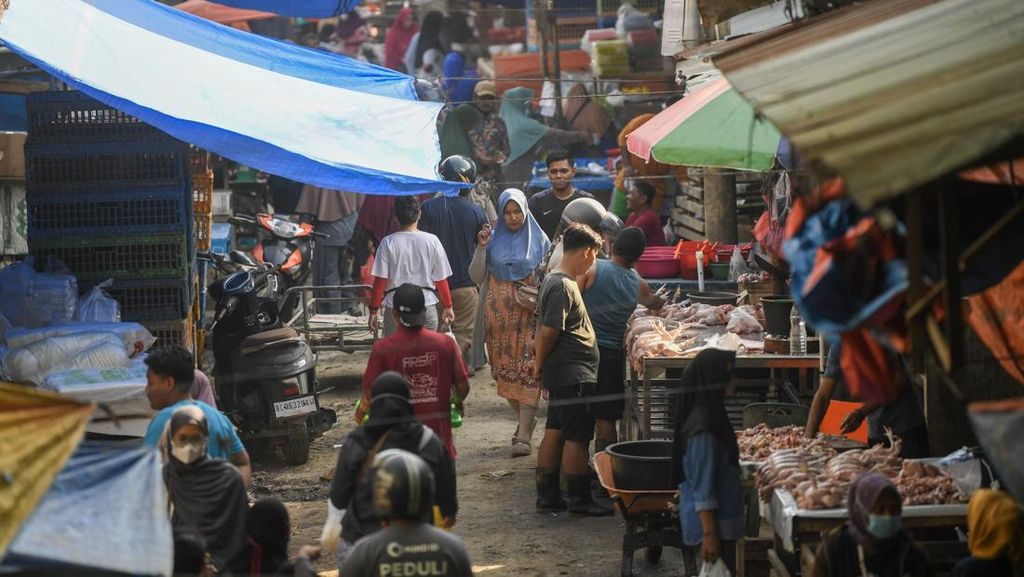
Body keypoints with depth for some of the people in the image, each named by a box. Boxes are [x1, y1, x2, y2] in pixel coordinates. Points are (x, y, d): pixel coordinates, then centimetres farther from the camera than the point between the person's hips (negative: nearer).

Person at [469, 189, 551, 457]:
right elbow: (477, 277, 2)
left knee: (528, 371, -11)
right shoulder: (494, 240, 7)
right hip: (499, 316, 3)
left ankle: (524, 435, -14)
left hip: (530, 316, -2)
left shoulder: (539, 240, 4)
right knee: (505, 370, 7)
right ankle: (525, 420, 26)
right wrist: (481, 248, -9)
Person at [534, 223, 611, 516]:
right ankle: (580, 500, 3)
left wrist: (540, 364, 18)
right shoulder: (563, 287, -20)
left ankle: (547, 495, 18)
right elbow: (548, 331, -21)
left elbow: (544, 326, 18)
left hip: (561, 374, 10)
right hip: (573, 376, -10)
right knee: (577, 438, -3)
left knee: (555, 433, 13)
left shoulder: (552, 280, 12)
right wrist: (540, 364, -8)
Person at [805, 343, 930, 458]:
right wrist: (808, 437, -6)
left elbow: (898, 381, -18)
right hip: (875, 433, 6)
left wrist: (861, 413, -26)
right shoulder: (837, 348, 7)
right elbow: (823, 395, 6)